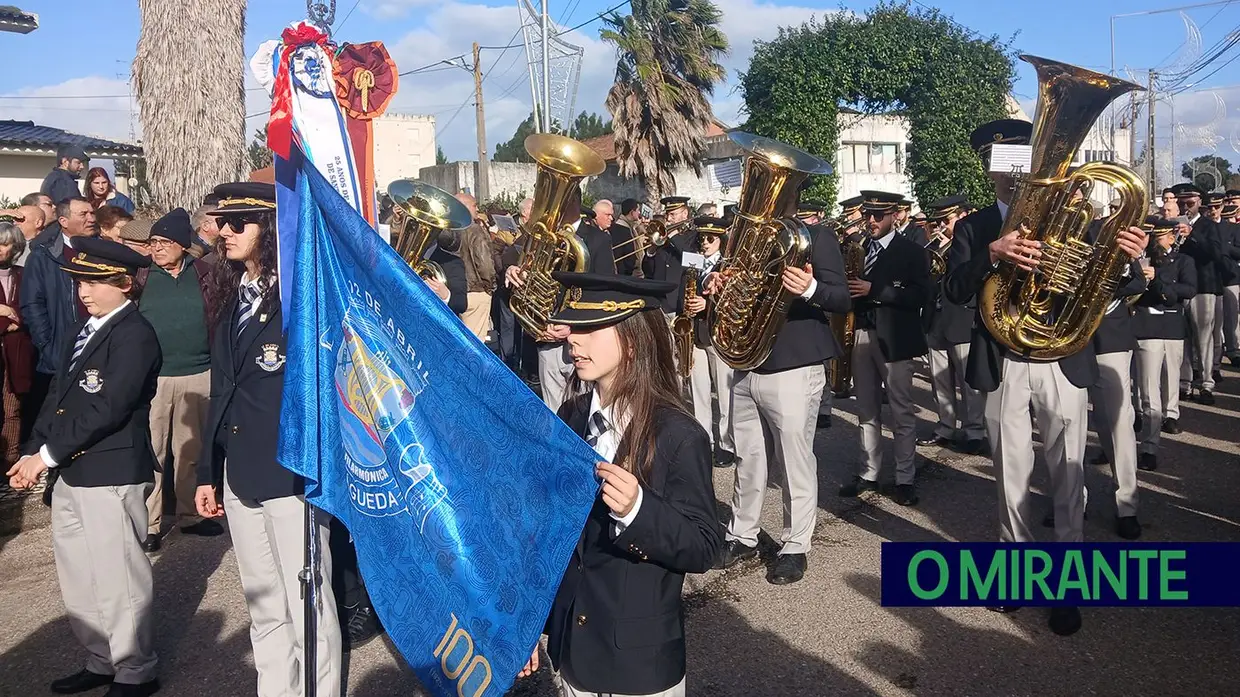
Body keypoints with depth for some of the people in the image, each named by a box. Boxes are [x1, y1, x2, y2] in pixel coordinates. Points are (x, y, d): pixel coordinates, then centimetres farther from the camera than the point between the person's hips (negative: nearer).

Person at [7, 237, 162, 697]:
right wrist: (32, 453, 6)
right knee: (78, 577, 17)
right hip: (69, 473, 9)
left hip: (111, 474, -9)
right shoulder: (86, 328, 15)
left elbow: (106, 409, -20)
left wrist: (47, 454, -14)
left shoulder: (134, 335, -14)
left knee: (117, 578, 1)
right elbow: (59, 397, 15)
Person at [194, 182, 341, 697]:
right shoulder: (232, 298, 13)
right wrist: (208, 471, 15)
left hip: (291, 475, -7)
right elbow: (221, 393, 16)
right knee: (264, 611, 17)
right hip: (241, 477, 7)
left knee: (307, 610, 1)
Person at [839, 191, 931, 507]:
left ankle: (905, 478, 8)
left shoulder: (912, 251, -2)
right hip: (860, 334, 5)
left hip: (894, 338, -5)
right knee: (867, 410, 11)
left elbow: (920, 294, -13)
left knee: (902, 411, 1)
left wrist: (873, 290, -20)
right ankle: (869, 473, 20)